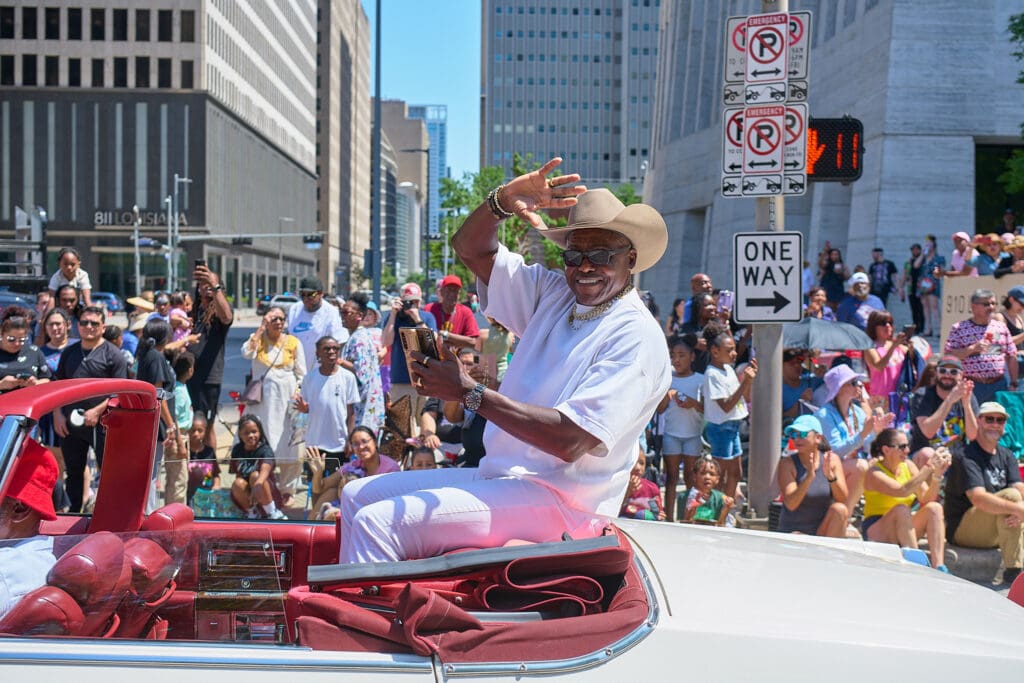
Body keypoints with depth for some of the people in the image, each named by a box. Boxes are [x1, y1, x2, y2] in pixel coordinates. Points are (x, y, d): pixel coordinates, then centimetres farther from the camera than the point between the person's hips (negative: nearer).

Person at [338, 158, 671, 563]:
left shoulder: (638, 338, -14)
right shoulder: (552, 295, 9)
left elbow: (571, 441, -24)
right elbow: (471, 249, 13)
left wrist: (470, 393, -20)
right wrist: (502, 201, -9)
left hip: (559, 501, -9)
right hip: (498, 476, 9)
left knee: (377, 523, -22)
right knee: (357, 496, 10)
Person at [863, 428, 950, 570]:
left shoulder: (908, 466, 4)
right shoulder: (874, 474, -15)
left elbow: (926, 499, -5)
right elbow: (902, 491, -34)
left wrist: (937, 475, -19)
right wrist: (929, 467, -32)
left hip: (904, 531, 6)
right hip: (876, 534, -6)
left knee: (934, 508, -16)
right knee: (901, 509, -32)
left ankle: (938, 566, -30)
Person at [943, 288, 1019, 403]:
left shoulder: (1001, 327, 11)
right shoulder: (958, 328, -1)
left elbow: (1011, 357, 13)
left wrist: (1013, 384, 7)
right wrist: (972, 349, -17)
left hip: (999, 385, 3)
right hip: (971, 386, -3)